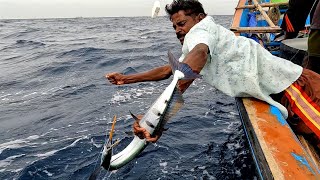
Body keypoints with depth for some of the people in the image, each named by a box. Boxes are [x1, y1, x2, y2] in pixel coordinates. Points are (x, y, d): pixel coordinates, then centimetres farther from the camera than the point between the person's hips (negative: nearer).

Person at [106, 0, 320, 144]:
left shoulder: (202, 29, -17)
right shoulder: (192, 45, 15)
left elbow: (198, 55, -41)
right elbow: (168, 70, 19)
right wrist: (126, 79, 17)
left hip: (292, 84, -9)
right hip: (277, 93, 9)